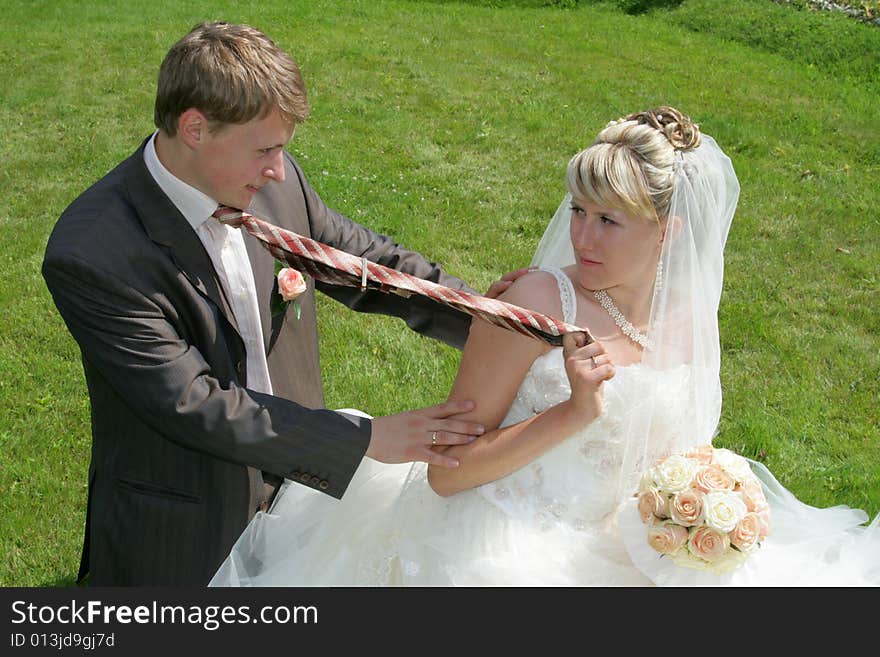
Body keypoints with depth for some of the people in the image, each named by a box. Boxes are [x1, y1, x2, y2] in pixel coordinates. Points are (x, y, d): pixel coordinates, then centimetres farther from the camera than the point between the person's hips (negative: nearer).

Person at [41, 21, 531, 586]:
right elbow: (193, 404, -28)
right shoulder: (88, 256, -27)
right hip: (179, 532, -5)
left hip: (291, 481, 5)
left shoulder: (277, 182, -10)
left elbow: (365, 261, 4)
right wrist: (367, 439, -28)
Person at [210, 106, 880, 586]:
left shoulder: (688, 323, -2)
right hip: (495, 548, -6)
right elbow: (446, 471, -19)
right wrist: (574, 414, -27)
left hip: (609, 550, 6)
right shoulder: (538, 305, -20)